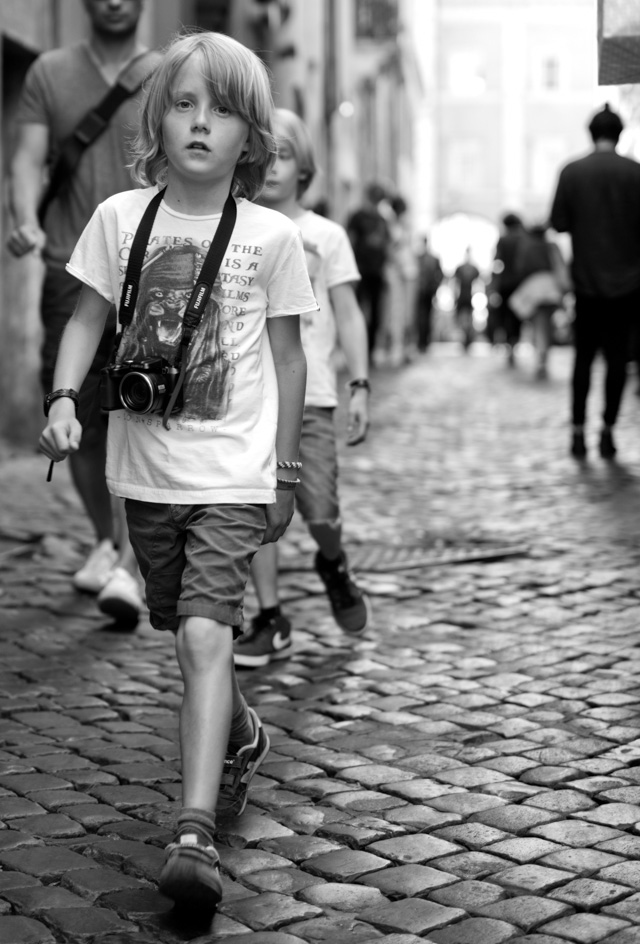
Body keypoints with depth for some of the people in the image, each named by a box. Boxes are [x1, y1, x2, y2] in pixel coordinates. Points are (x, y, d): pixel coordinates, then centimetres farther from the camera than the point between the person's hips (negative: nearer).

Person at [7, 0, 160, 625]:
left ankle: (129, 568, -16)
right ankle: (105, 543, 28)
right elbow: (28, 160, 3)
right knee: (80, 420, 6)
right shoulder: (49, 73, 11)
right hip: (70, 269, 2)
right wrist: (26, 223, -17)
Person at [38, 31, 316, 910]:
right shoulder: (121, 216, -2)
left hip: (232, 475, -3)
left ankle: (196, 830, -16)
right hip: (144, 469, 3)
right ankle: (242, 737, 46)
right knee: (193, 634, 17)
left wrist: (284, 472, 6)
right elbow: (87, 318, 5)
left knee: (204, 636, -17)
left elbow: (288, 356, 3)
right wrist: (64, 399, -13)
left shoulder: (271, 236, -5)